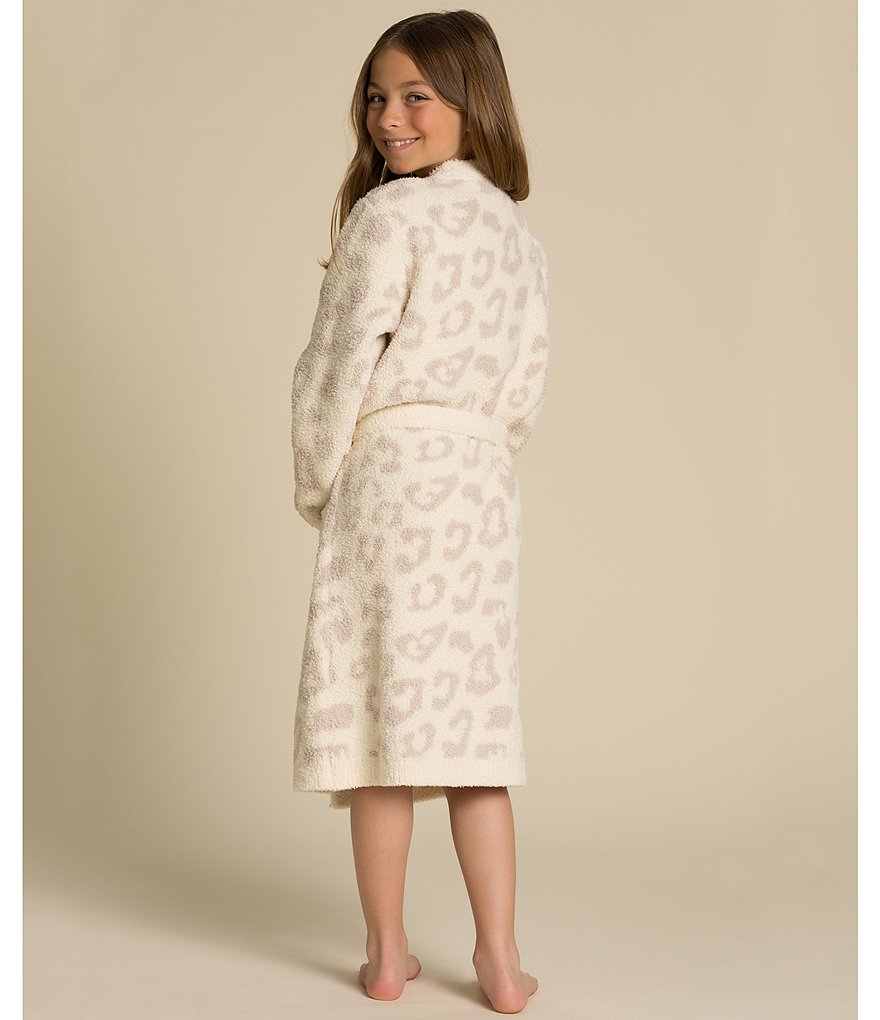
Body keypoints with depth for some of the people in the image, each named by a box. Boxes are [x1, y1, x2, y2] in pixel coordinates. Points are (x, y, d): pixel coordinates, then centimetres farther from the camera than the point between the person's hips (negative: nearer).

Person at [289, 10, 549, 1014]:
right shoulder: (517, 232, 13)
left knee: (384, 705, 2)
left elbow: (338, 364, -9)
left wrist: (314, 488, 2)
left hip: (389, 471, -6)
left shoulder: (391, 214, -8)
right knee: (469, 710, 8)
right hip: (485, 486, 6)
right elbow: (526, 386, 13)